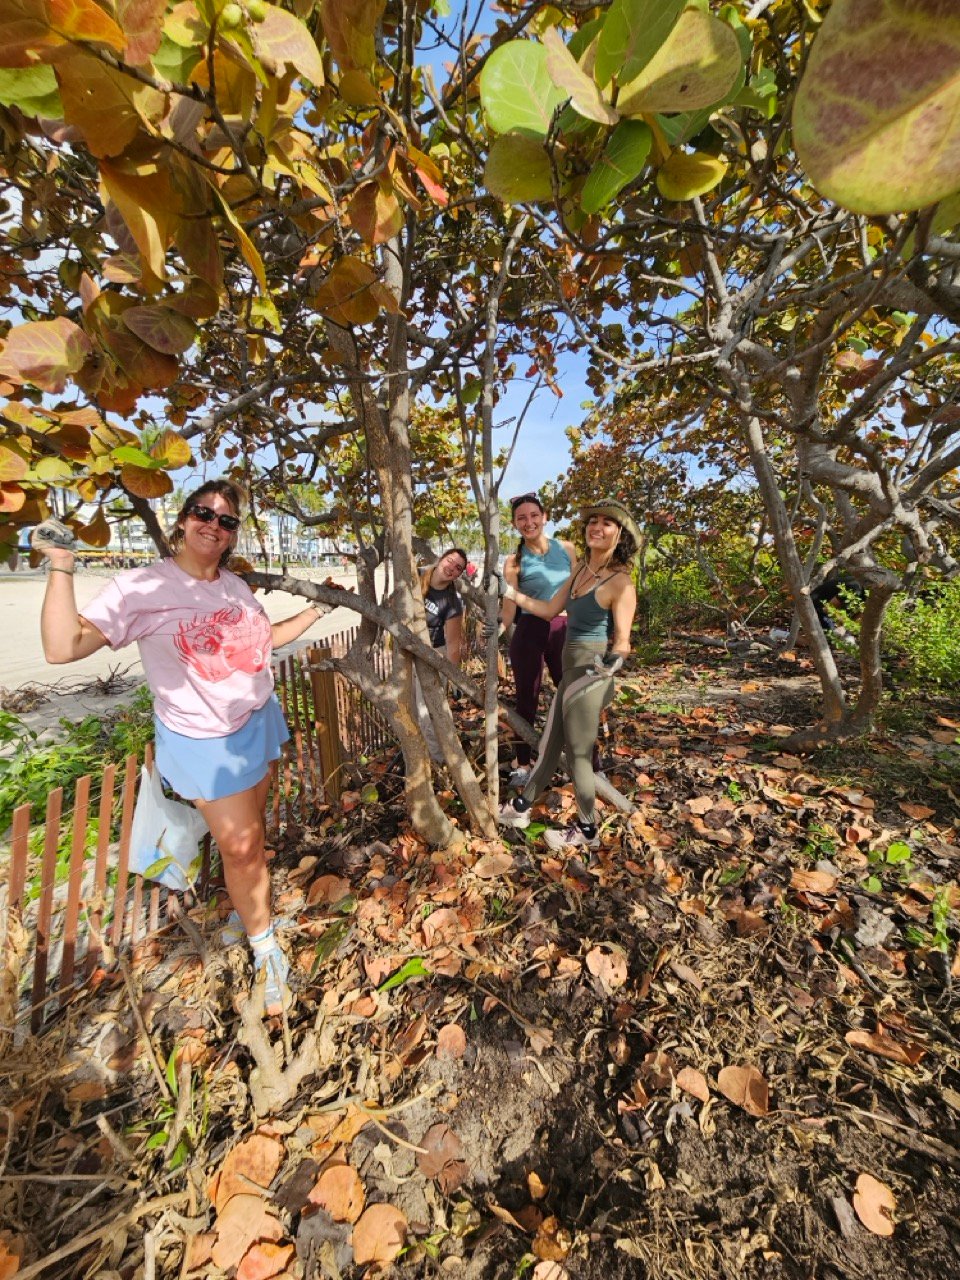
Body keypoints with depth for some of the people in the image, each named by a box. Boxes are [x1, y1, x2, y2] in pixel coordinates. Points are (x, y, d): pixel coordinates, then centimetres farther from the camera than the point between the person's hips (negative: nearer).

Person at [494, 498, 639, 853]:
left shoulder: (621, 582, -16)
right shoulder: (581, 568, 7)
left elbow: (622, 640, -15)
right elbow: (549, 610, 11)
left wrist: (612, 661, -37)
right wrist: (507, 590, 12)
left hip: (590, 674, -8)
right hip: (572, 670, 8)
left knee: (578, 753, 7)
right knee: (550, 742, 18)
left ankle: (587, 832, 29)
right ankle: (520, 809, 35)